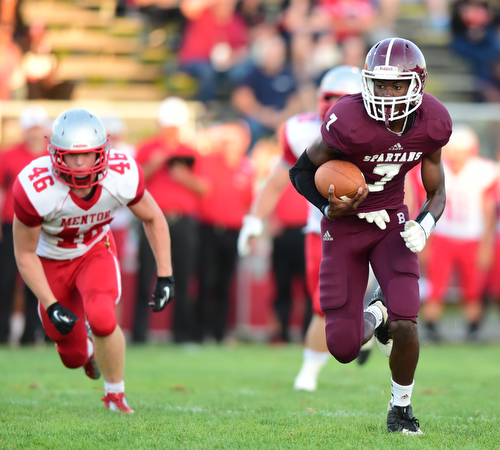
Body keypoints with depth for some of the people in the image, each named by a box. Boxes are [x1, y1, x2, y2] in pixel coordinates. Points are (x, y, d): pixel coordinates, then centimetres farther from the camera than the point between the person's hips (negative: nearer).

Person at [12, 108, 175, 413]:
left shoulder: (123, 176, -28)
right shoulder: (35, 189, -35)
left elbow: (153, 219, -6)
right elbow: (25, 254, -20)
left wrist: (165, 277, -9)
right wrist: (51, 307, -23)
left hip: (96, 251, 0)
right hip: (52, 261, 0)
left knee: (101, 319, -29)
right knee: (73, 356, 6)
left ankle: (115, 395, -2)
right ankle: (86, 350, 47)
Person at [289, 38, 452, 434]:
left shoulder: (431, 124, -13)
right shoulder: (350, 122, -27)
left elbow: (437, 192, 2)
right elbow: (302, 170, -11)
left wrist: (424, 225, -19)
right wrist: (330, 208, -27)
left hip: (391, 223, 2)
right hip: (345, 229, -2)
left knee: (405, 325, -18)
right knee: (344, 348, -4)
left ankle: (401, 408, 12)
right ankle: (375, 316, 36)